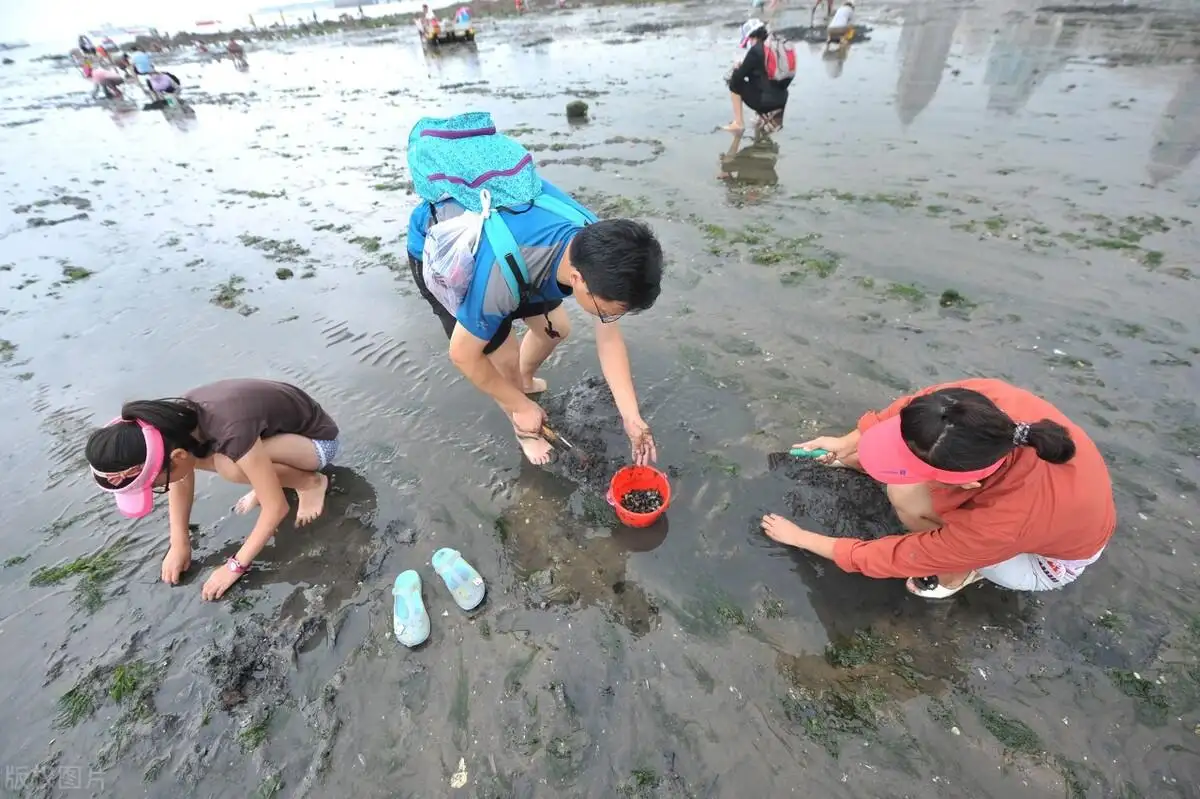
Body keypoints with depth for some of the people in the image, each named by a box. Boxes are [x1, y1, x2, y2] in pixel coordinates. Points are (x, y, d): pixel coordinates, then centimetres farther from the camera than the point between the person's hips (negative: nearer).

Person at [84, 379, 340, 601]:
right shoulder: (178, 420, -15)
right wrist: (179, 544, 0)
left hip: (318, 440, -7)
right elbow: (182, 479, 4)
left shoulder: (232, 431, -37)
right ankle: (269, 477, 9)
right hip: (279, 428, 7)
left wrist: (235, 566, -20)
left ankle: (311, 482, -6)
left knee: (232, 467, -30)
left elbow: (277, 507, -29)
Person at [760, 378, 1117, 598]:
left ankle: (961, 572, 0)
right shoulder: (986, 398, -37)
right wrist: (847, 442, -17)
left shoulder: (999, 527, -43)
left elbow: (895, 558, -28)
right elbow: (908, 410, -15)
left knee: (907, 496, -30)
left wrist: (800, 537, -18)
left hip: (1051, 560, -4)